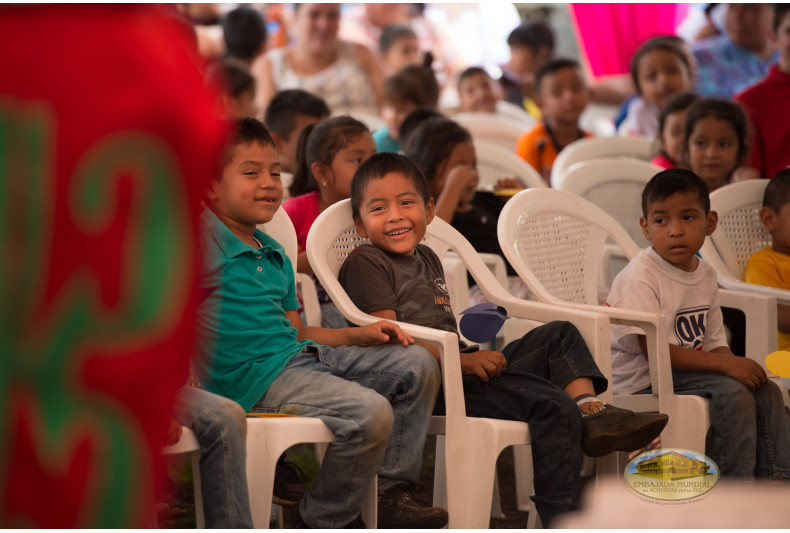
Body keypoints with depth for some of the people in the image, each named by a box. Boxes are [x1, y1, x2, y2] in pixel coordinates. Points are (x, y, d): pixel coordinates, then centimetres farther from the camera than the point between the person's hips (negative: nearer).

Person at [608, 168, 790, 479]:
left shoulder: (705, 275, 10)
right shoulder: (640, 275, -16)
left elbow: (715, 343, 12)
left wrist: (736, 363, -13)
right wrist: (724, 364, -24)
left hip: (689, 370, 8)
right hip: (644, 380, -8)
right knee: (734, 394, -24)